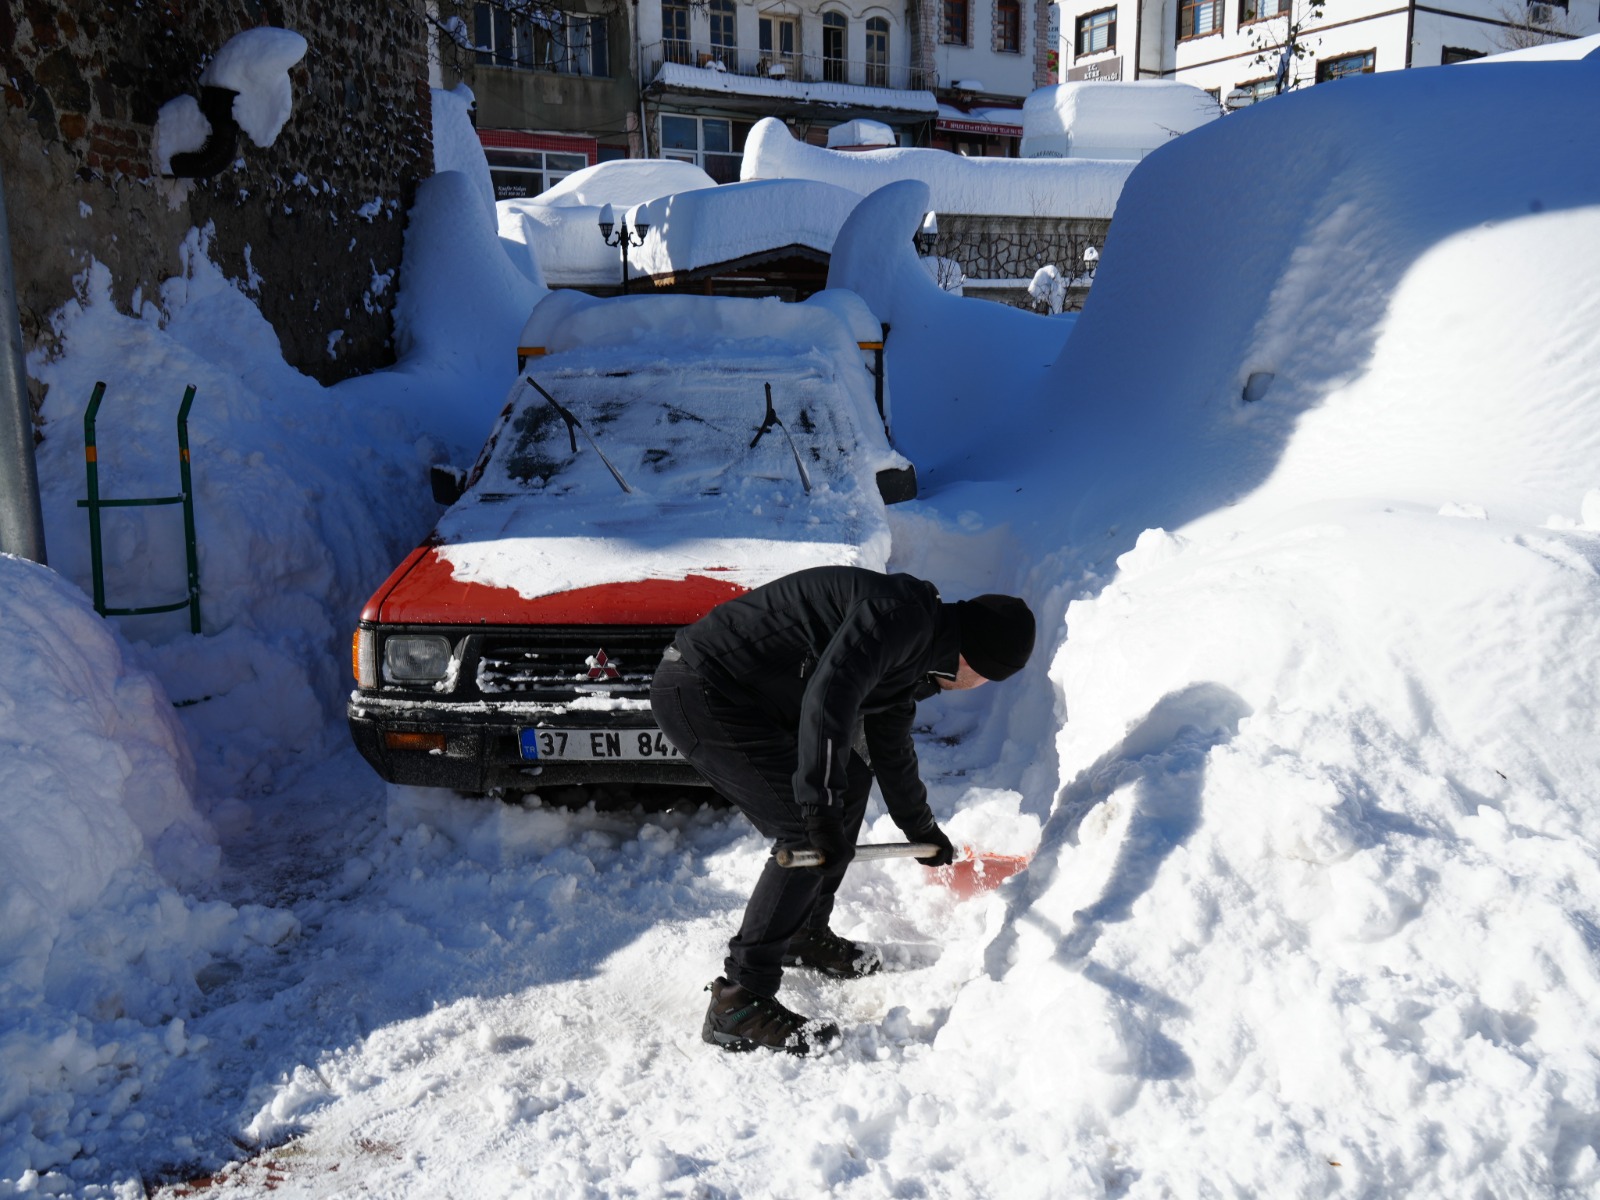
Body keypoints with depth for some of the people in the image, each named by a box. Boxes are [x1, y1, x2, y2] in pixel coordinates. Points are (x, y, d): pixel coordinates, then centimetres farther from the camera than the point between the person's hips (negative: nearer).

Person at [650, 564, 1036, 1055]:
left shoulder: (911, 652, 16)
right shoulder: (901, 615, -18)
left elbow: (891, 748, 30)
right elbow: (829, 699, -32)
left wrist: (922, 830, 41)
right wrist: (822, 812, -29)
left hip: (746, 693, 11)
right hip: (700, 691, -11)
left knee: (853, 778, 20)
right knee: (806, 833, -13)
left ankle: (804, 934, 32)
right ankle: (737, 1004, -6)